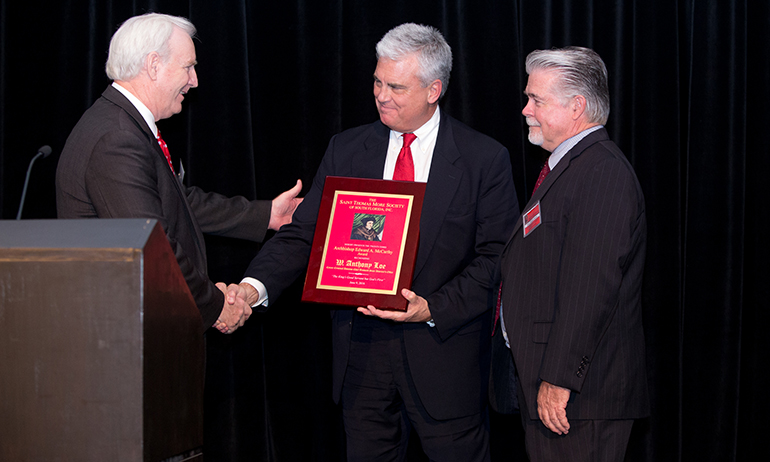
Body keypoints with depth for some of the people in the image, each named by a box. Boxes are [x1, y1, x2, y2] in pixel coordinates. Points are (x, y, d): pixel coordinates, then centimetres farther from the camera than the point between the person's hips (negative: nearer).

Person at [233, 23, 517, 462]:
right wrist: (255, 286, -16)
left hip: (444, 351, -3)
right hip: (363, 348, 3)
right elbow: (303, 234, 1)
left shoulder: (485, 159, -4)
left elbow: (497, 258, -6)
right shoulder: (346, 150, 6)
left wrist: (434, 309, -18)